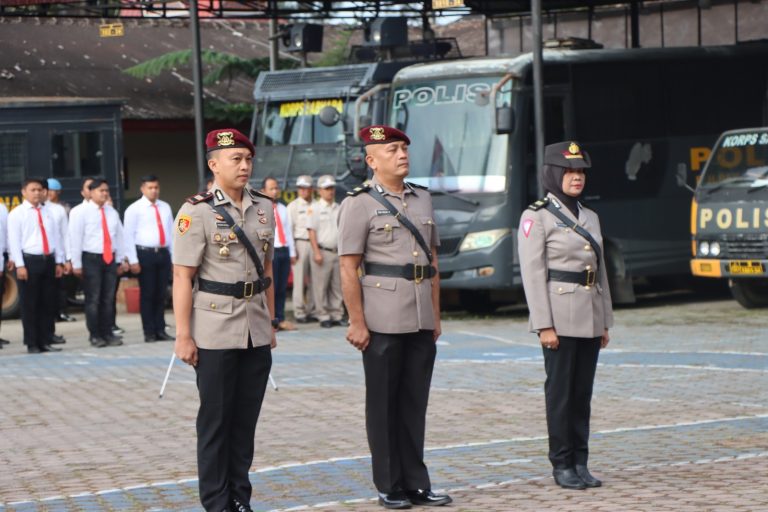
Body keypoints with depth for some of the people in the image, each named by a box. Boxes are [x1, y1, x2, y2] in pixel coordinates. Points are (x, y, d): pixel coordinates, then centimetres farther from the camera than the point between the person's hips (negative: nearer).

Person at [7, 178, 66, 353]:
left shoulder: (47, 212, 14)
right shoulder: (16, 214, -1)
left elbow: (56, 237, 14)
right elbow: (14, 240, -7)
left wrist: (59, 261, 8)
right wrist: (19, 265, -14)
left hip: (48, 260, 5)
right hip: (29, 261, -5)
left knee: (48, 304, 6)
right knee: (30, 305, -1)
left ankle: (46, 341, 12)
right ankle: (32, 344, 4)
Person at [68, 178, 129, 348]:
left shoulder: (112, 212, 12)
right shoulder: (81, 212, -5)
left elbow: (119, 236, 15)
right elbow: (75, 238, -8)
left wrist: (121, 260, 12)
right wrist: (76, 264, -11)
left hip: (110, 259, 5)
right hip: (91, 259, -5)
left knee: (108, 299, 7)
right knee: (93, 299, -2)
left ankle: (107, 333, 12)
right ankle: (95, 336, 4)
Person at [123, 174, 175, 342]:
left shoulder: (165, 207, 14)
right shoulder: (134, 209, -2)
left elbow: (171, 232, 15)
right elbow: (128, 235, -6)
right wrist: (133, 260, -12)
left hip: (163, 253, 5)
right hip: (145, 254, -5)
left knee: (161, 294, 8)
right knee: (147, 294, -1)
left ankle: (160, 330, 14)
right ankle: (149, 333, 3)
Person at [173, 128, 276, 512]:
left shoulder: (263, 208, 8)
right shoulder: (197, 212, -9)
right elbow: (183, 278, -10)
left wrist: (271, 322, 14)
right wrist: (183, 336, -13)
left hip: (256, 333, 5)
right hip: (215, 333, -5)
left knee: (246, 418, 10)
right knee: (216, 419, 3)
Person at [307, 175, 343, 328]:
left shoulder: (339, 208, 14)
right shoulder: (315, 207, 0)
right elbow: (311, 230, -5)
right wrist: (316, 252, -12)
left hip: (338, 251, 5)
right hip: (323, 251, -5)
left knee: (337, 286, 6)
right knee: (321, 287, -4)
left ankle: (336, 315, 12)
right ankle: (323, 317, 1)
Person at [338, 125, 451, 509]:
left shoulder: (423, 199, 13)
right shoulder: (360, 204, -5)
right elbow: (348, 269, -9)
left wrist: (436, 315, 13)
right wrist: (357, 323, -13)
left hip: (422, 320, 6)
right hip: (383, 323, -5)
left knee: (415, 405, 10)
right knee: (383, 406, 3)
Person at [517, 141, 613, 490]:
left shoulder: (590, 218, 14)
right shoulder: (536, 217, -6)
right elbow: (533, 274, -11)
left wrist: (605, 322, 14)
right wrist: (544, 325, -16)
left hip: (590, 318, 6)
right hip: (560, 314, -6)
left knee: (583, 392, 9)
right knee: (560, 391, -2)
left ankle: (580, 462, 14)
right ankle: (562, 465, 5)